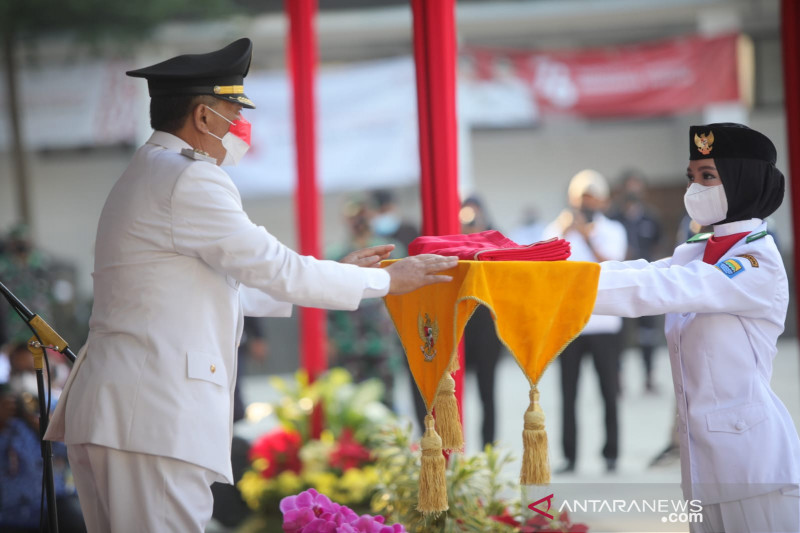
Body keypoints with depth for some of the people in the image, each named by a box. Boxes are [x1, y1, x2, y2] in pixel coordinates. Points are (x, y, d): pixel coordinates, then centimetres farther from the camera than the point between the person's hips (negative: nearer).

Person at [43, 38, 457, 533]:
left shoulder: (147, 177, 23)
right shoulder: (191, 180, -10)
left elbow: (232, 287, 28)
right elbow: (276, 270, -9)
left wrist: (337, 272, 29)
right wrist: (386, 280, 3)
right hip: (153, 418, -10)